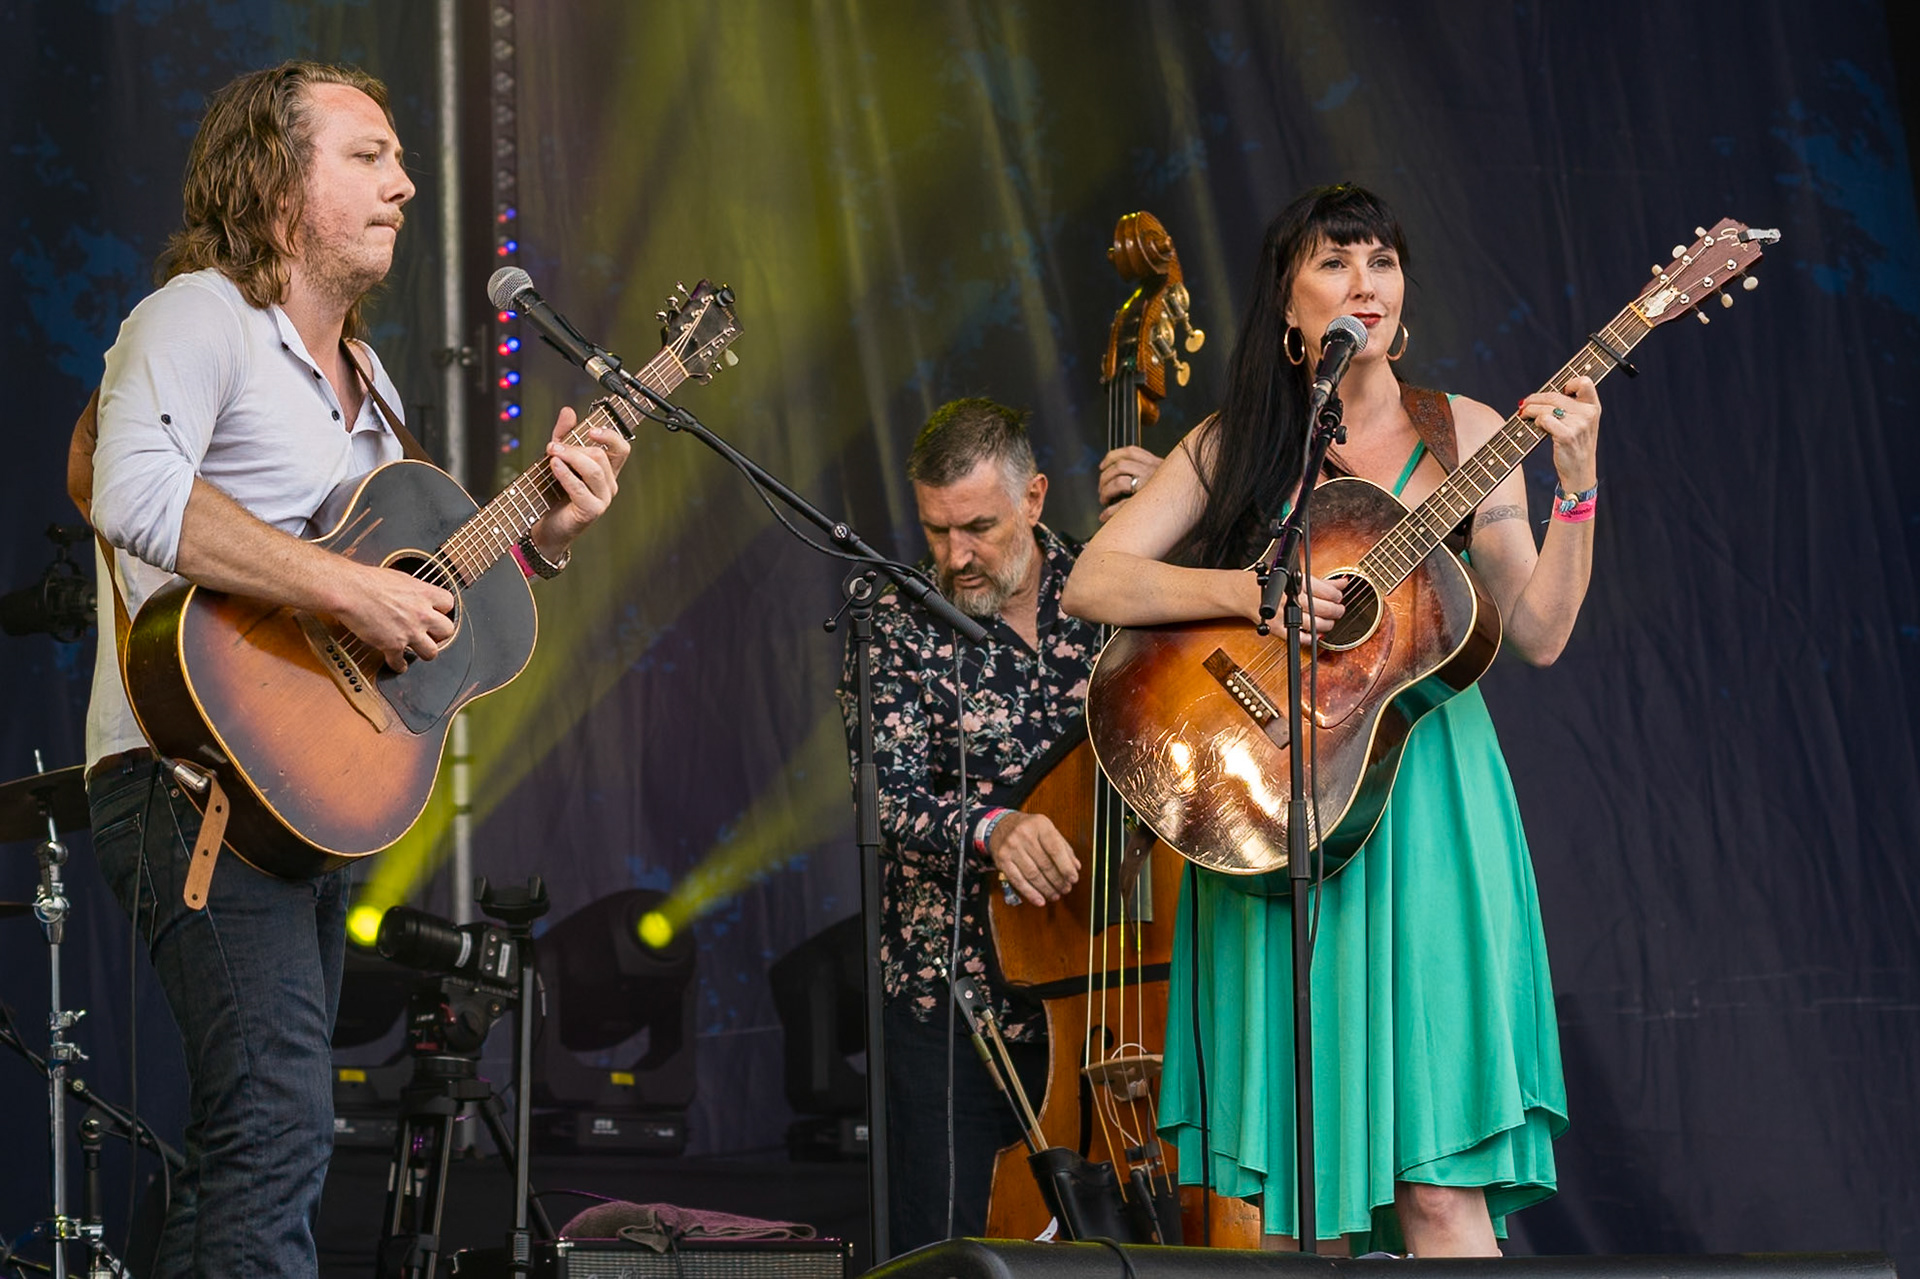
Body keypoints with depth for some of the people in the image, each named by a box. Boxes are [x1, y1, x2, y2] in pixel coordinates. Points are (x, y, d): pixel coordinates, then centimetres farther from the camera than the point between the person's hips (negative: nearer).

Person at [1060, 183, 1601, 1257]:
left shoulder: (1463, 437, 5)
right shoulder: (1236, 446, 9)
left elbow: (1540, 634, -2)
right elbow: (1093, 584, 0)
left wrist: (1576, 484, -14)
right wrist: (1249, 590, -13)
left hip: (1421, 808, -2)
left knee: (1435, 1183, -11)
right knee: (1289, 1187, 0)